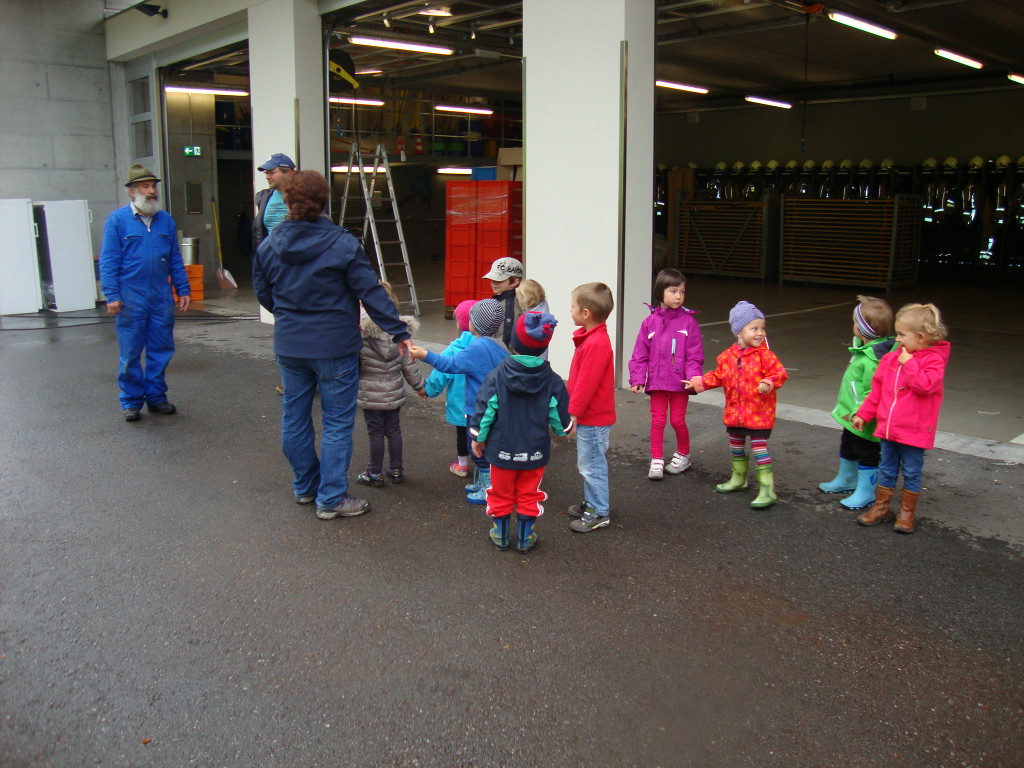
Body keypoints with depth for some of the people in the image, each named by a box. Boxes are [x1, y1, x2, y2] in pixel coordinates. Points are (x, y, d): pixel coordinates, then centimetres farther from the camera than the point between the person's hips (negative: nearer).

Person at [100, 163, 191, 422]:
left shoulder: (166, 220, 10)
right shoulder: (117, 220, -2)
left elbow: (175, 259, 14)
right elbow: (108, 261, -4)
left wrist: (183, 289, 9)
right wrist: (112, 296, -11)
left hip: (162, 297, 4)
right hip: (131, 298, -4)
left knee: (161, 350, 8)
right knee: (130, 353, 3)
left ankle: (156, 396, 21)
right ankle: (131, 401, 14)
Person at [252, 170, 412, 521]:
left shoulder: (268, 246, -1)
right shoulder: (342, 244, -14)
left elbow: (263, 294, 11)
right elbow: (371, 292, -13)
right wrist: (399, 332, -6)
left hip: (288, 346, 5)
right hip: (334, 347, -5)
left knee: (294, 417, 18)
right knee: (337, 422, 4)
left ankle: (304, 486, 33)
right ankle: (331, 498, 8)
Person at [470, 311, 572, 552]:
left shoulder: (497, 376, -14)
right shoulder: (552, 380, -9)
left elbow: (484, 409, -10)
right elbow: (560, 413, -1)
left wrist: (478, 437, 3)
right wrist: (563, 430, 21)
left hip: (502, 449, -1)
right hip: (535, 451, 1)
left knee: (501, 493, 17)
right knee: (529, 494, 16)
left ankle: (500, 534, 30)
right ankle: (525, 538, 24)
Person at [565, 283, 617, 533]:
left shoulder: (597, 343, -24)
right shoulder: (591, 337, 8)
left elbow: (586, 383, -25)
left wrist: (573, 412, -19)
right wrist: (574, 410, 18)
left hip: (593, 419, -10)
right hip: (590, 416, 10)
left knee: (592, 466, 1)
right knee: (588, 464, 21)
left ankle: (600, 513, 12)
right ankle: (591, 502, 34)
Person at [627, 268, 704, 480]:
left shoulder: (689, 321, -4)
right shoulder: (650, 322, -1)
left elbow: (695, 354, -3)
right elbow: (640, 354, 2)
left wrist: (693, 377, -15)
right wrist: (637, 378, -4)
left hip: (679, 382, -1)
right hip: (656, 381, 1)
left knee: (678, 420, 7)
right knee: (657, 421, 5)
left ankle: (682, 455, 30)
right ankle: (656, 461, 15)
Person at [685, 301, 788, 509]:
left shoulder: (765, 355, -13)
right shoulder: (728, 356, 2)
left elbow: (779, 373, -17)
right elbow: (719, 376, 15)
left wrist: (768, 383, -35)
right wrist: (699, 382, 13)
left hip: (759, 413, -6)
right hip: (734, 412, 6)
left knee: (759, 449, -7)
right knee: (736, 447, 21)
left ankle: (767, 490, -1)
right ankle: (738, 479, 41)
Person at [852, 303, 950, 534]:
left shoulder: (934, 360, -12)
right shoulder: (892, 358, 5)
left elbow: (926, 385, -29)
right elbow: (877, 389, 12)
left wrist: (909, 364, -22)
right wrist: (863, 414, 12)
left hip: (914, 432, -5)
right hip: (887, 427, 6)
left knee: (911, 472, 7)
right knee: (887, 470, 15)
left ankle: (907, 512, 20)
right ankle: (881, 507, 27)